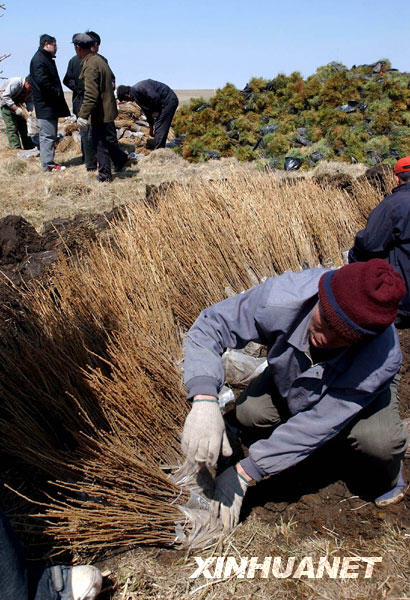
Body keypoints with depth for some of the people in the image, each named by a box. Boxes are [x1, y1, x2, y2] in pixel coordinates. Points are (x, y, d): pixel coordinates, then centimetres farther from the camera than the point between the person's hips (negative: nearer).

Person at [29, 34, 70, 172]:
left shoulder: (47, 59, 20)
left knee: (51, 135, 13)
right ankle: (48, 165, -6)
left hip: (51, 105, 11)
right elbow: (43, 82, -23)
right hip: (45, 105, -11)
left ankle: (49, 162, 20)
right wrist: (57, 92, -14)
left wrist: (58, 93, 12)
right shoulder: (39, 60, -12)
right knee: (47, 135, -8)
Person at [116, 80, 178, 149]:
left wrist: (156, 111, -9)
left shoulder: (137, 90, -19)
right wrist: (151, 126, 30)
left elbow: (155, 97, -25)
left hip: (169, 101, -10)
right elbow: (146, 110, 24)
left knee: (160, 130, -9)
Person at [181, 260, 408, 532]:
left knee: (378, 441, -31)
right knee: (250, 411, -24)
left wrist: (244, 473, -34)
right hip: (290, 379, 2)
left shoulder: (383, 357, -40)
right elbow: (210, 326, -33)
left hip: (361, 384, -2)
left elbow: (320, 423, -35)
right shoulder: (283, 297, -40)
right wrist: (204, 401, -51)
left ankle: (386, 477, 8)